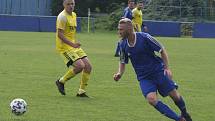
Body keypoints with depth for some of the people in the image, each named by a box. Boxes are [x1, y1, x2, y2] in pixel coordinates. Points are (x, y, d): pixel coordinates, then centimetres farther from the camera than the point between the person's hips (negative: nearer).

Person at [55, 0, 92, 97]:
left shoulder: (73, 15, 14)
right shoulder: (62, 16, -15)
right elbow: (60, 34, -21)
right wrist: (72, 44, -27)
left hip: (74, 46, 9)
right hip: (64, 47, -9)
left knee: (88, 66, -1)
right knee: (80, 66, -21)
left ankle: (81, 92, 9)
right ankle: (61, 82, 0)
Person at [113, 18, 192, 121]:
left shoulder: (144, 37, -16)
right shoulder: (123, 45, -4)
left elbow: (162, 50, -6)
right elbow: (123, 62, 12)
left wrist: (167, 68, -13)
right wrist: (119, 73, -7)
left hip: (158, 71, -2)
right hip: (143, 77, 3)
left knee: (174, 95, -1)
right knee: (151, 99, -20)